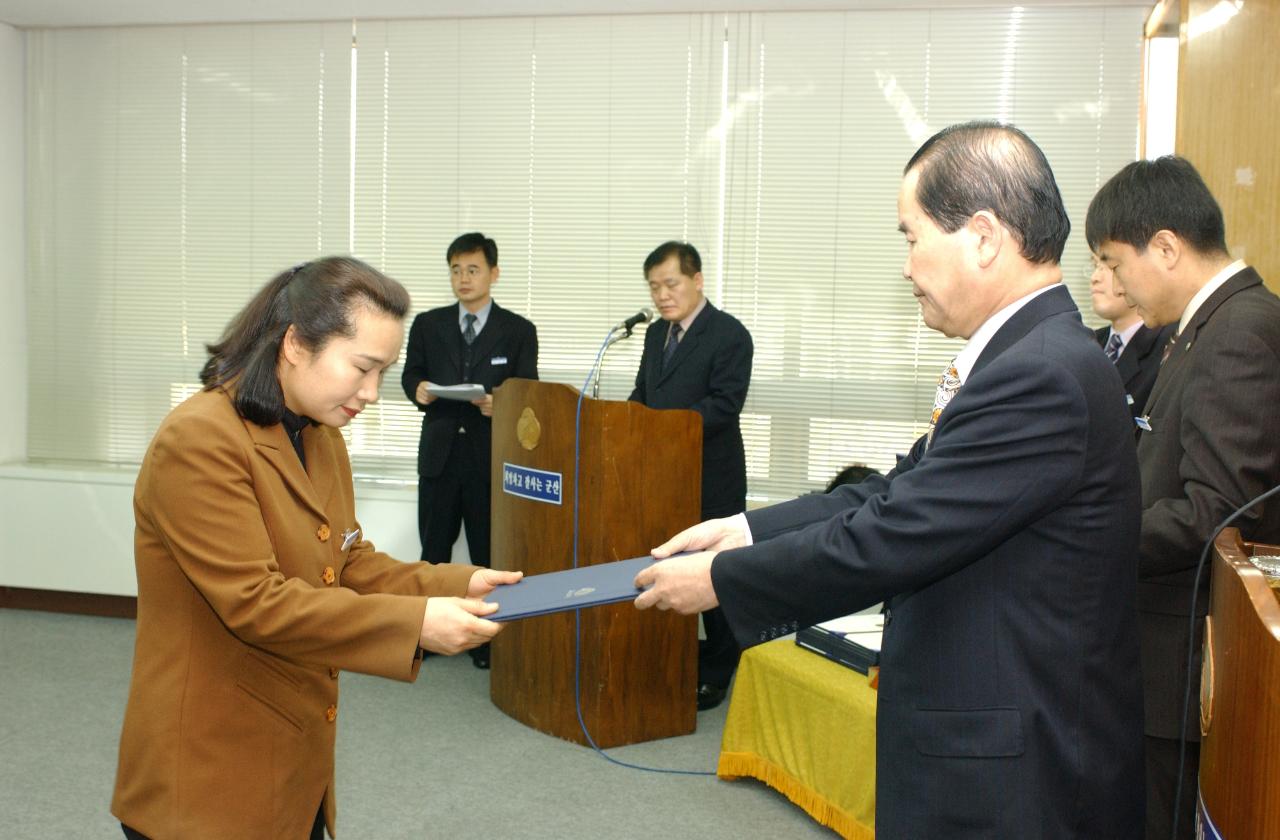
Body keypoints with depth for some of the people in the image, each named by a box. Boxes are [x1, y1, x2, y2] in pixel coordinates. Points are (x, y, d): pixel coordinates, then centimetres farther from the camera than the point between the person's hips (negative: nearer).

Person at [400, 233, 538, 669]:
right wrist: (418, 389, -10)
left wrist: (500, 405, -20)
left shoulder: (518, 330, 3)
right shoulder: (428, 325, 9)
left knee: (488, 551, 4)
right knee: (434, 549, 8)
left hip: (492, 453, -2)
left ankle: (487, 637, 14)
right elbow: (410, 373, 13)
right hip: (440, 451, 2)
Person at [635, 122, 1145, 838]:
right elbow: (901, 494, 9)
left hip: (1010, 777, -9)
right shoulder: (1038, 356, 8)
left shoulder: (1042, 376, -23)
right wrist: (745, 531, 4)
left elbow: (889, 538, -22)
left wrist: (720, 578, -11)